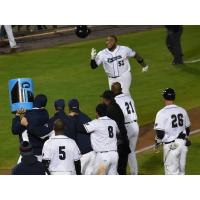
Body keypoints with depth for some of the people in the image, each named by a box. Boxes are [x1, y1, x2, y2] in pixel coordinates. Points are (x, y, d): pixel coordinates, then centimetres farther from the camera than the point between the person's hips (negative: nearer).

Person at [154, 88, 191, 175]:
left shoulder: (162, 113, -13)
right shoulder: (182, 111, 4)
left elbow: (160, 133, -15)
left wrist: (157, 141, 5)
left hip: (171, 145, -6)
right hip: (183, 144, 6)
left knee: (172, 171, 1)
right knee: (181, 170, 17)